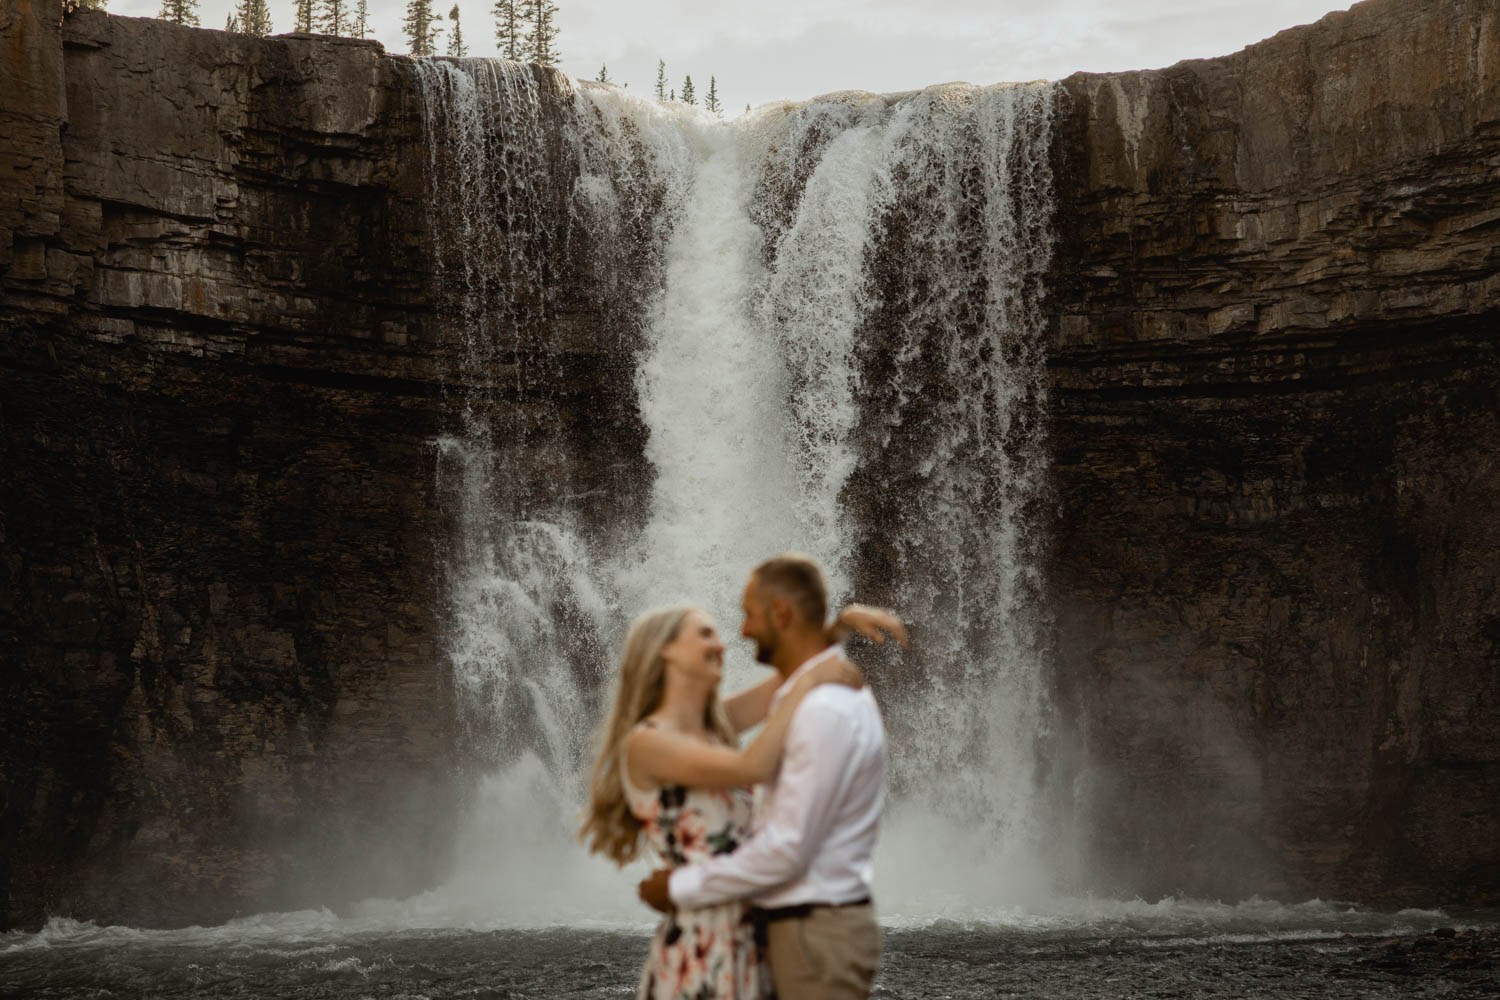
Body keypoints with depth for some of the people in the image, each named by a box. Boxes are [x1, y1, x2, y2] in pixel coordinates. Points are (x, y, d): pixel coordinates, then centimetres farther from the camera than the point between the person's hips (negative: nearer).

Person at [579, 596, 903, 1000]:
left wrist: (844, 619, 2)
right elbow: (752, 768, -20)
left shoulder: (715, 728, 14)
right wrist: (809, 681, -15)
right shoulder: (646, 742, -9)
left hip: (752, 942, 8)